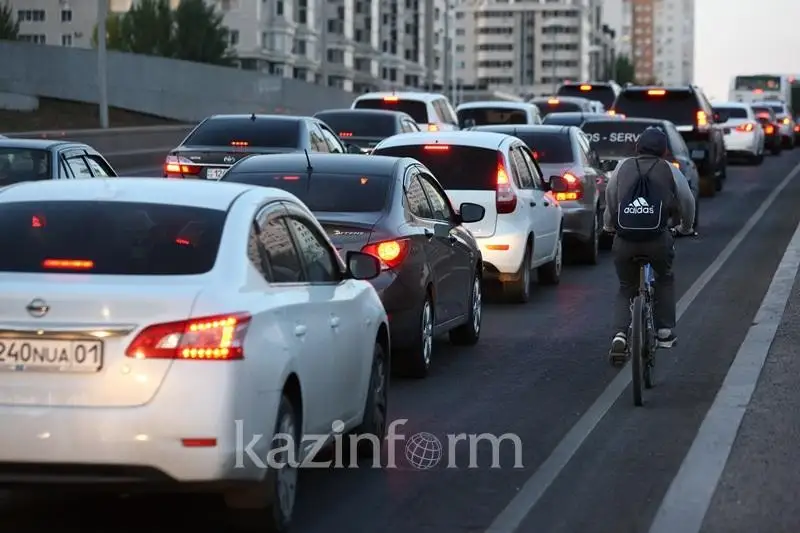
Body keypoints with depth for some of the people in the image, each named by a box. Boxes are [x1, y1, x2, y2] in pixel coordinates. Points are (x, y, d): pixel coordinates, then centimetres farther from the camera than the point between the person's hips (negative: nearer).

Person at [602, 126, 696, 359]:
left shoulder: (622, 168, 11)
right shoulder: (670, 172, 8)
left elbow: (610, 202, 17)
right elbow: (687, 203, 16)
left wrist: (608, 226, 36)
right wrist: (686, 228, 36)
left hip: (624, 241, 1)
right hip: (657, 239, -1)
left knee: (626, 288, 18)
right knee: (665, 280, 27)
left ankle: (620, 334, -4)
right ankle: (665, 331, 23)